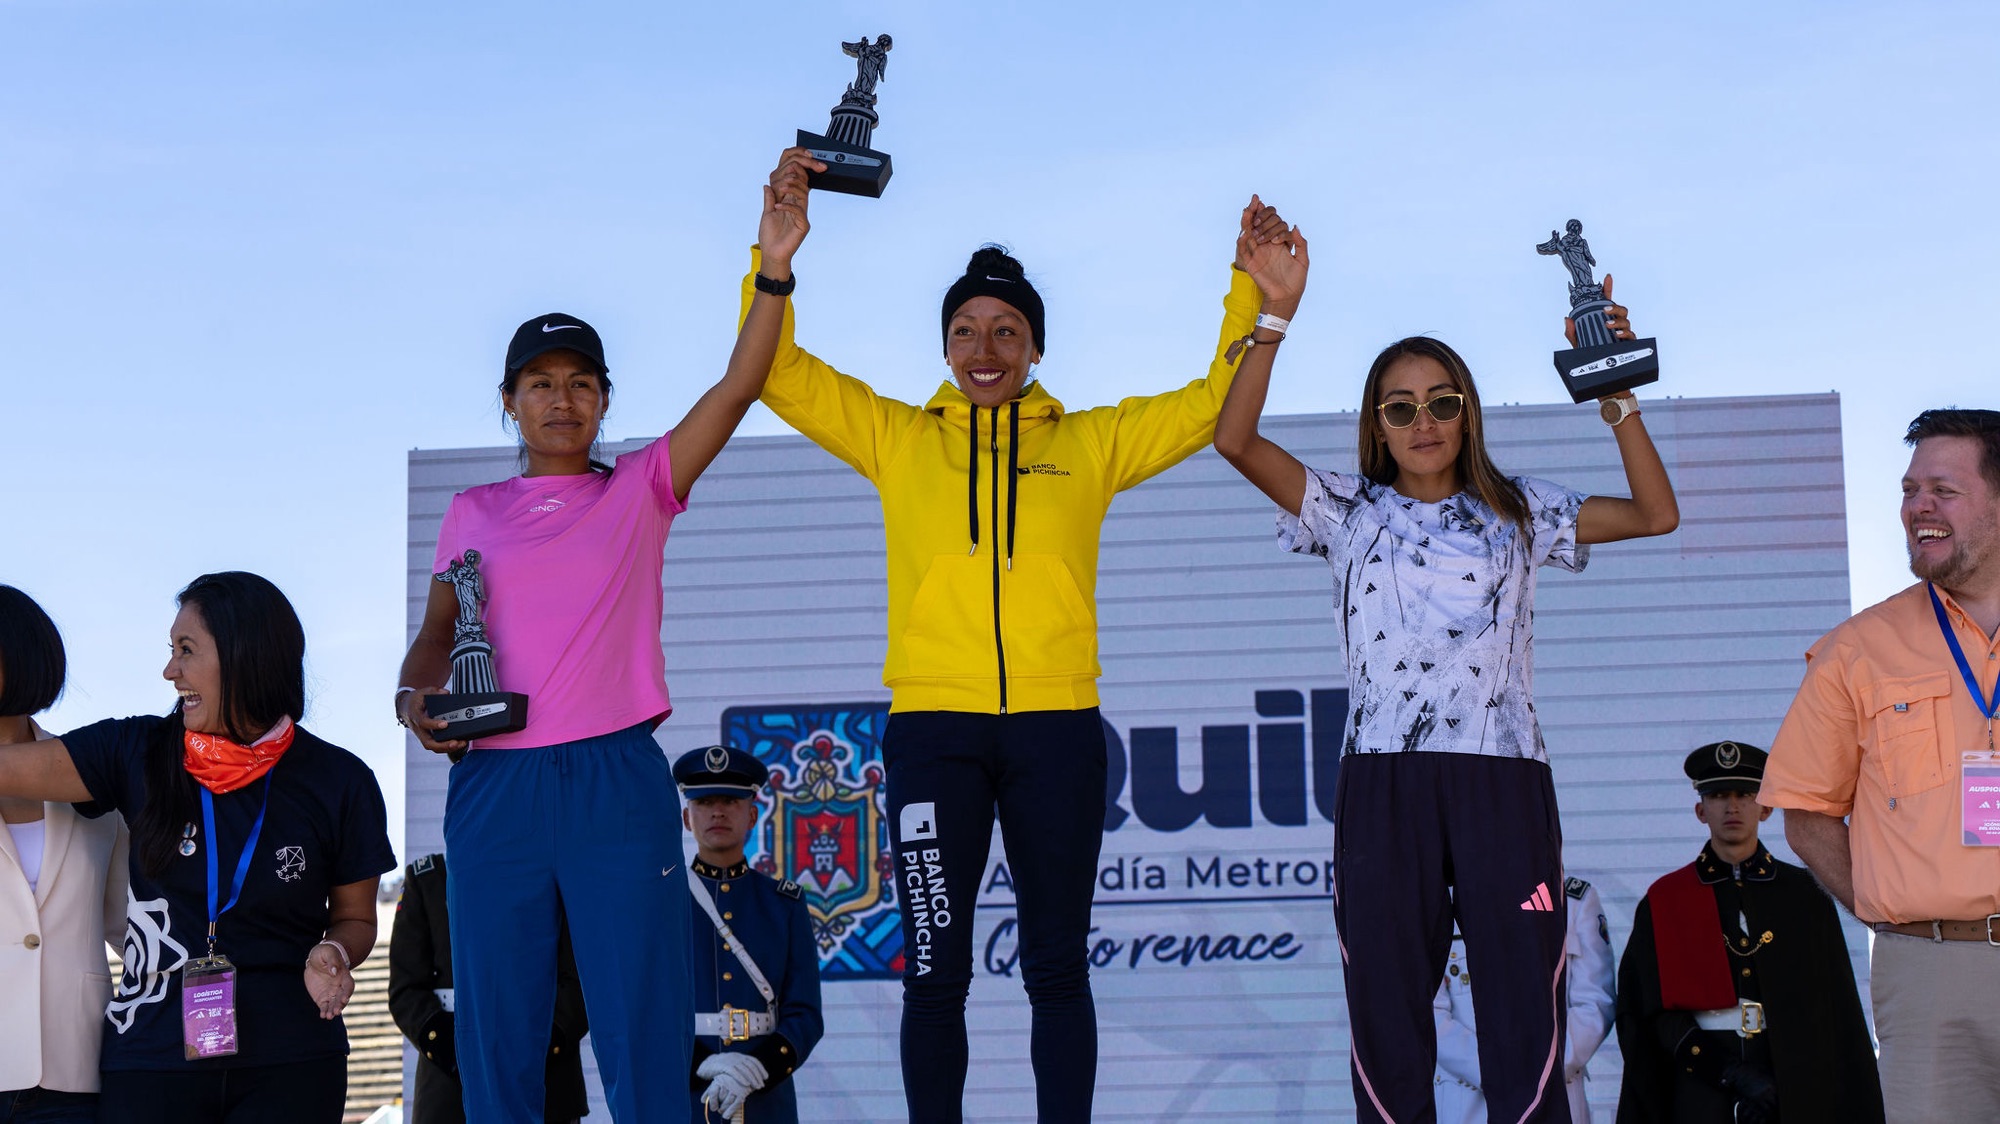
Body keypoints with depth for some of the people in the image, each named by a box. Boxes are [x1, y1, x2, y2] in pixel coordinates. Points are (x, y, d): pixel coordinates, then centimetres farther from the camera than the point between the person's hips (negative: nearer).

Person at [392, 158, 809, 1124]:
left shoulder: (639, 489, 9)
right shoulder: (473, 512, 14)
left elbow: (737, 389, 0)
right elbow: (436, 632, 17)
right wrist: (415, 696, -5)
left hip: (614, 779, -2)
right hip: (494, 783, 2)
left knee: (642, 1025, -3)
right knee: (495, 1029, 4)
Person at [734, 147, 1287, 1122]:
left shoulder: (1089, 445, 13)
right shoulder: (897, 438, 11)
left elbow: (1215, 402, 16)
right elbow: (776, 373, 7)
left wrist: (1252, 295, 6)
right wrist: (775, 252, -5)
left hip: (1055, 727, 1)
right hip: (933, 727, -1)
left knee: (1057, 969, 6)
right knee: (935, 970, -1)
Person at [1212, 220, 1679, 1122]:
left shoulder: (1516, 511, 15)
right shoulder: (1349, 512, 12)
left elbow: (1656, 512, 10)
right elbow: (1235, 441, -1)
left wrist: (1616, 395, 2)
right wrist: (1277, 315, -8)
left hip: (1502, 782, 0)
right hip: (1383, 785, 0)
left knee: (1525, 1014, -4)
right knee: (1386, 1008, 1)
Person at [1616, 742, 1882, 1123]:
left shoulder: (1804, 895, 12)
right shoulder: (1664, 902, 8)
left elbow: (1837, 1010, 10)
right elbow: (1655, 1012, 0)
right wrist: (1732, 1075, -11)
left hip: (1793, 1092, 1)